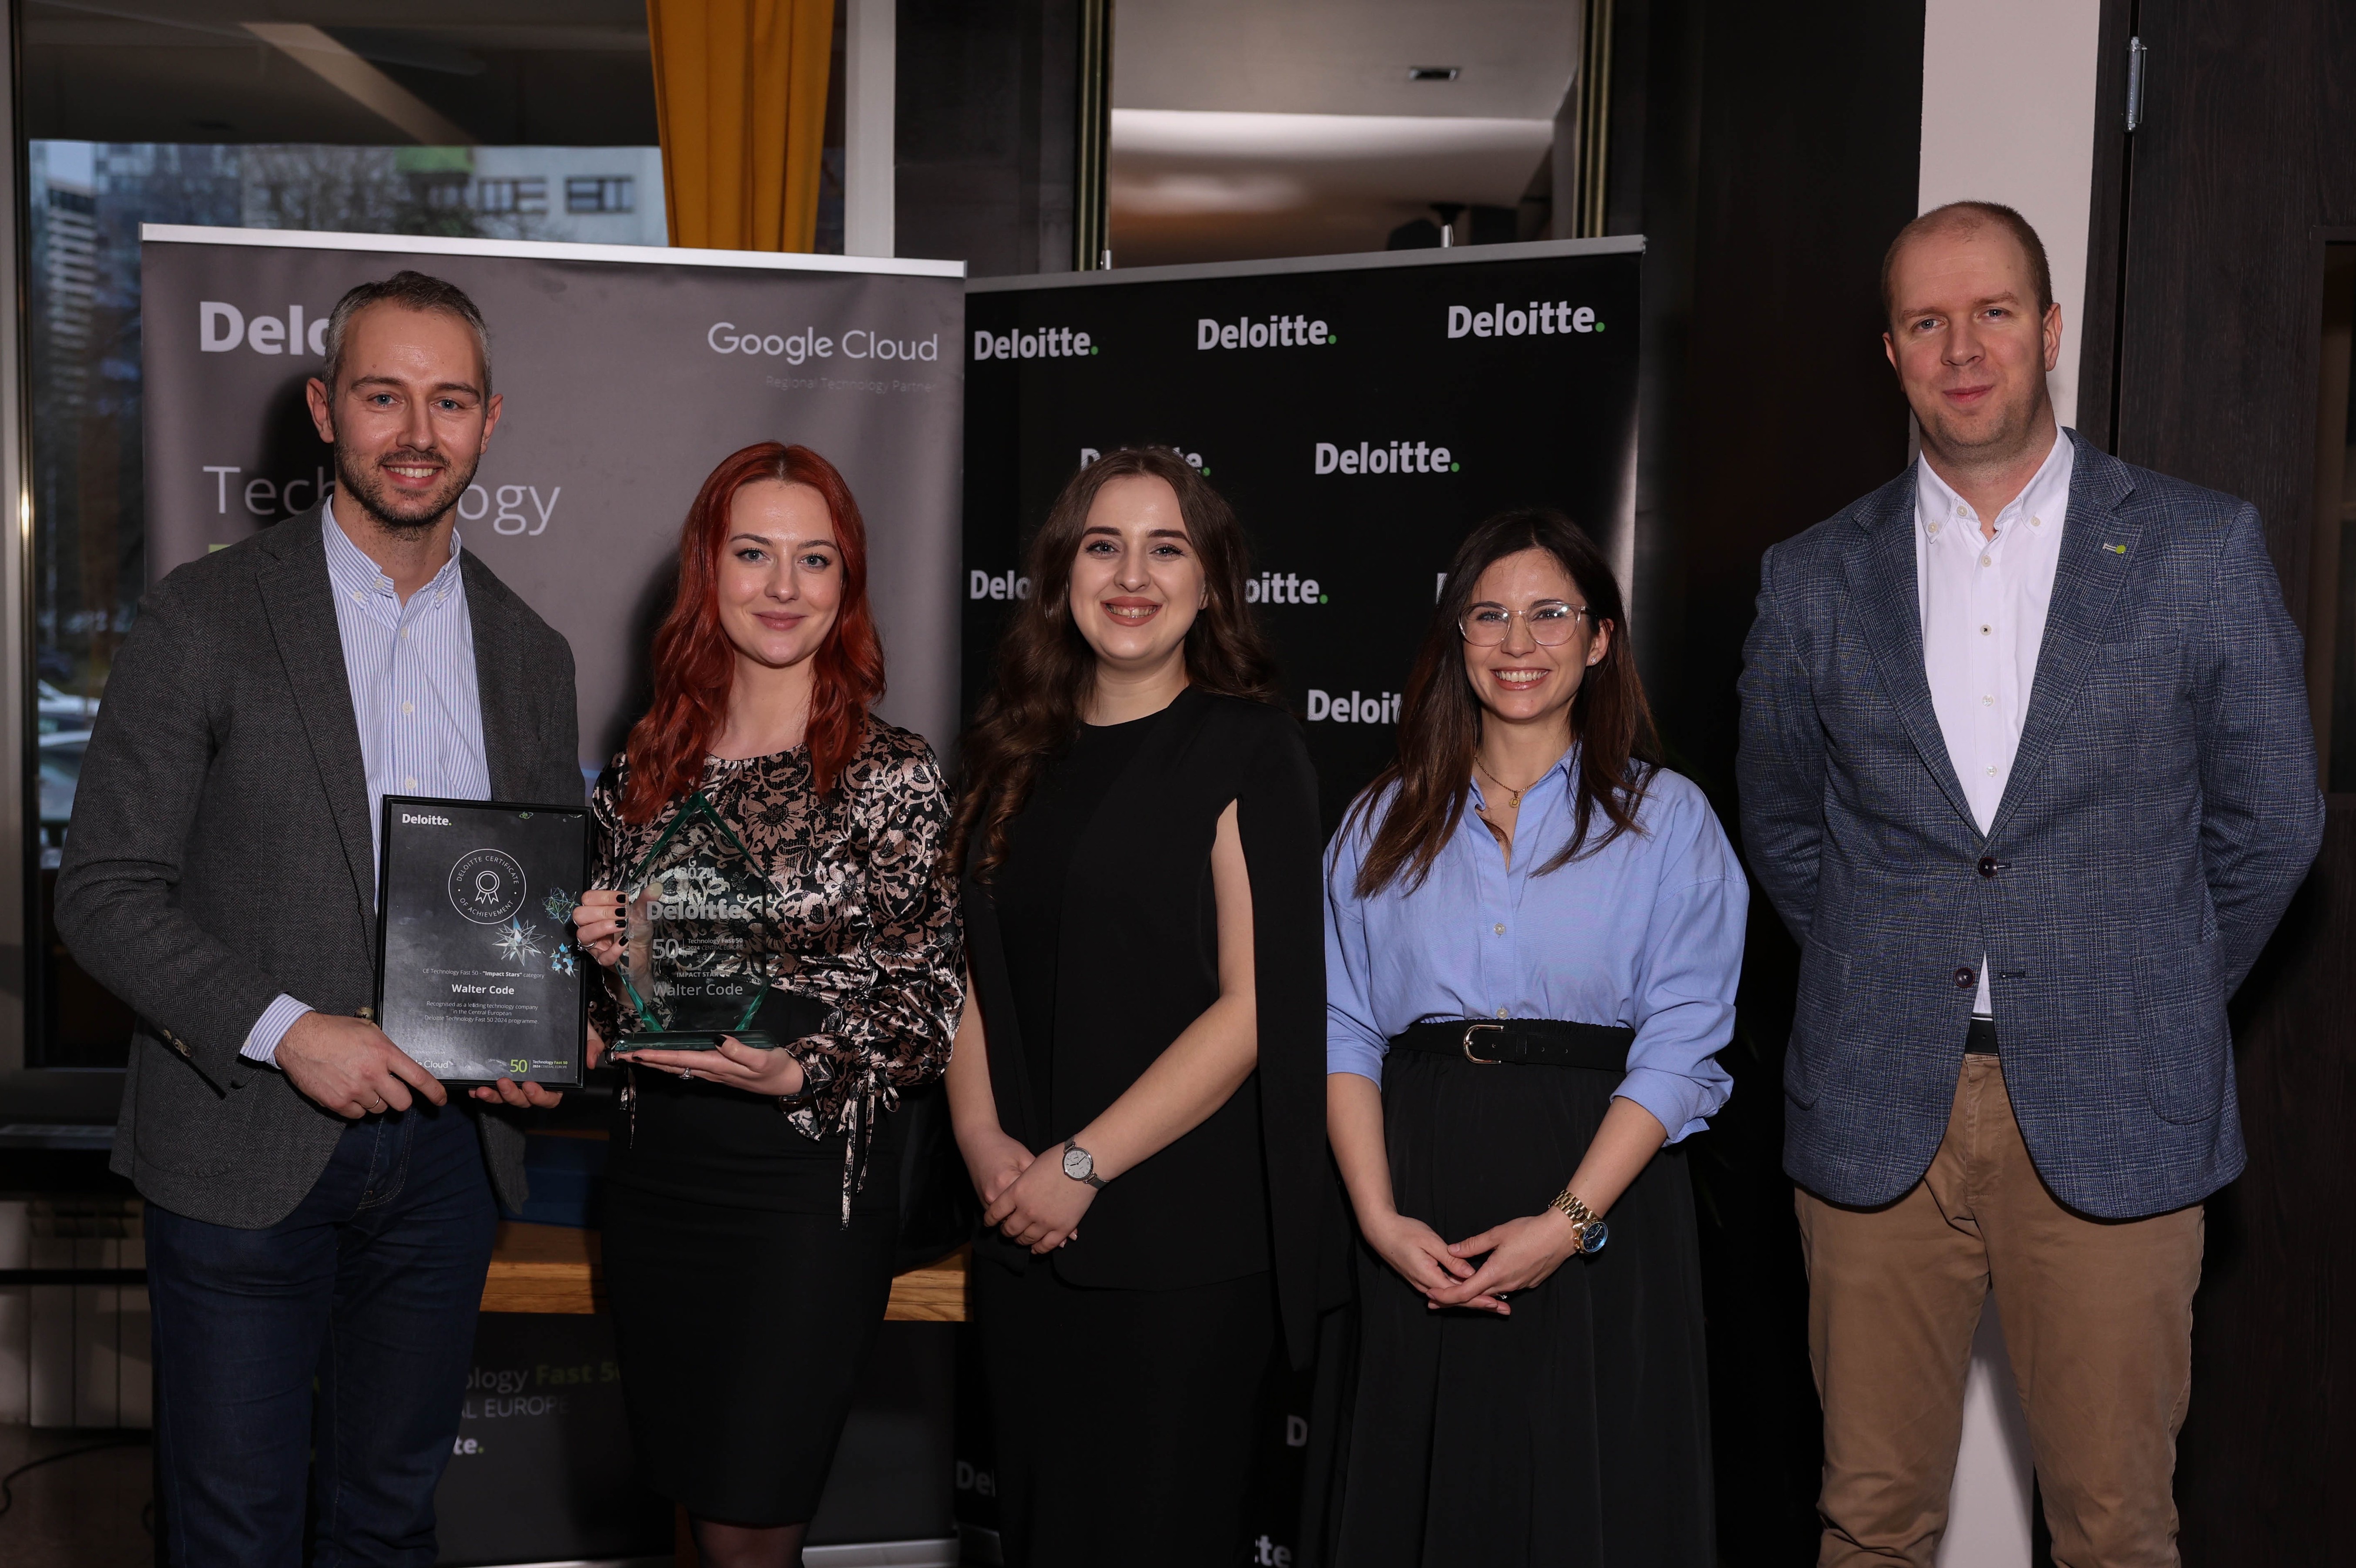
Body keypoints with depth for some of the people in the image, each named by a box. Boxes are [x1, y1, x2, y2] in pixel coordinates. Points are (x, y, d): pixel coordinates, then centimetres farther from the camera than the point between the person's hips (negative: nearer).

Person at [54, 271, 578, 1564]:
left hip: (446, 1148, 4)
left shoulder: (529, 654, 8)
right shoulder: (205, 618, -7)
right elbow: (104, 891, -9)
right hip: (245, 1149, -4)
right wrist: (286, 1031, -20)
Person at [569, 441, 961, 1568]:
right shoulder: (644, 769, 6)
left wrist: (798, 1074, -21)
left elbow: (928, 1008, -6)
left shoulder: (896, 777, -7)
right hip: (656, 1170, 5)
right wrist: (591, 950, -6)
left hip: (809, 1176, -4)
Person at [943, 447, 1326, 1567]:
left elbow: (1254, 1006, -13)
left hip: (1182, 1244, -5)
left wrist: (1083, 1165, -14)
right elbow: (970, 970, 12)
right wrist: (985, 1142, -4)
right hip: (1024, 1232, 5)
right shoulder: (1016, 754, 11)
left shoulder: (1247, 750, -5)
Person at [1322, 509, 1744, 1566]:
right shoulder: (1385, 823, 11)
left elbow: (1681, 1046, -5)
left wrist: (1569, 1220, -16)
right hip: (1418, 1214, 2)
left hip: (1601, 1209, -2)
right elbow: (1342, 1032, 5)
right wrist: (1380, 1217, -9)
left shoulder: (1666, 819, 3)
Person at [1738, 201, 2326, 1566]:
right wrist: (1884, 986, 10)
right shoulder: (1815, 579, 5)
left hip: (2115, 1116, -1)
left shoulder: (2205, 548, 1)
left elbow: (2271, 820, 7)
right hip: (1876, 1115, 2)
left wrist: (2157, 1001, 7)